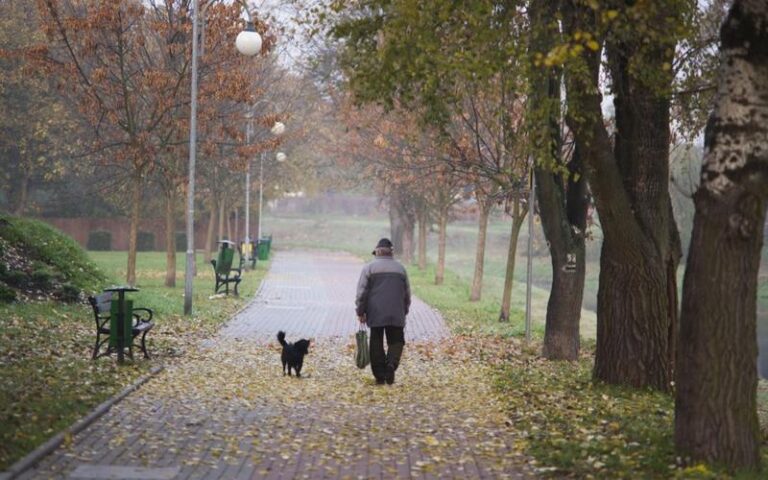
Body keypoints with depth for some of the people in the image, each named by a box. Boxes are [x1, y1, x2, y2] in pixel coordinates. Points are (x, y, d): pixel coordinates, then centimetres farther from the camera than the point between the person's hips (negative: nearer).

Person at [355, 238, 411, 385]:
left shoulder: (369, 267, 1)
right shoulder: (400, 268, 10)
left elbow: (361, 291, -4)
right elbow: (407, 293, 14)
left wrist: (360, 311, 2)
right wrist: (404, 311, 23)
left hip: (375, 314, -1)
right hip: (396, 315, 1)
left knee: (376, 344, 5)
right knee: (396, 341, 8)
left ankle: (380, 376, 3)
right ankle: (391, 364, -18)